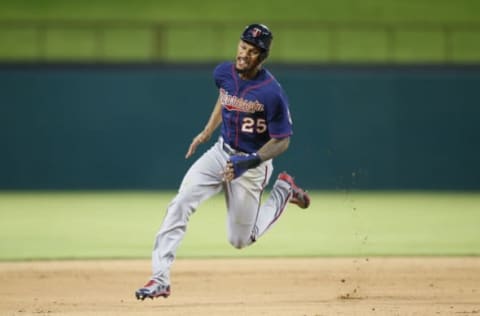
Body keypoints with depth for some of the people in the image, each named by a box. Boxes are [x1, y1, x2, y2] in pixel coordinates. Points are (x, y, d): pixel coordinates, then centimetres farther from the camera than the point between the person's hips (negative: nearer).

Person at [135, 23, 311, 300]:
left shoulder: (272, 93, -25)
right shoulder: (225, 73, -8)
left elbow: (282, 141, -17)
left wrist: (248, 162, -29)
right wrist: (207, 131, 13)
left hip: (252, 164, -4)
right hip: (221, 152, 5)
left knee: (240, 240, 8)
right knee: (180, 204, -18)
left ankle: (283, 192, 30)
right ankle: (160, 279, -17)